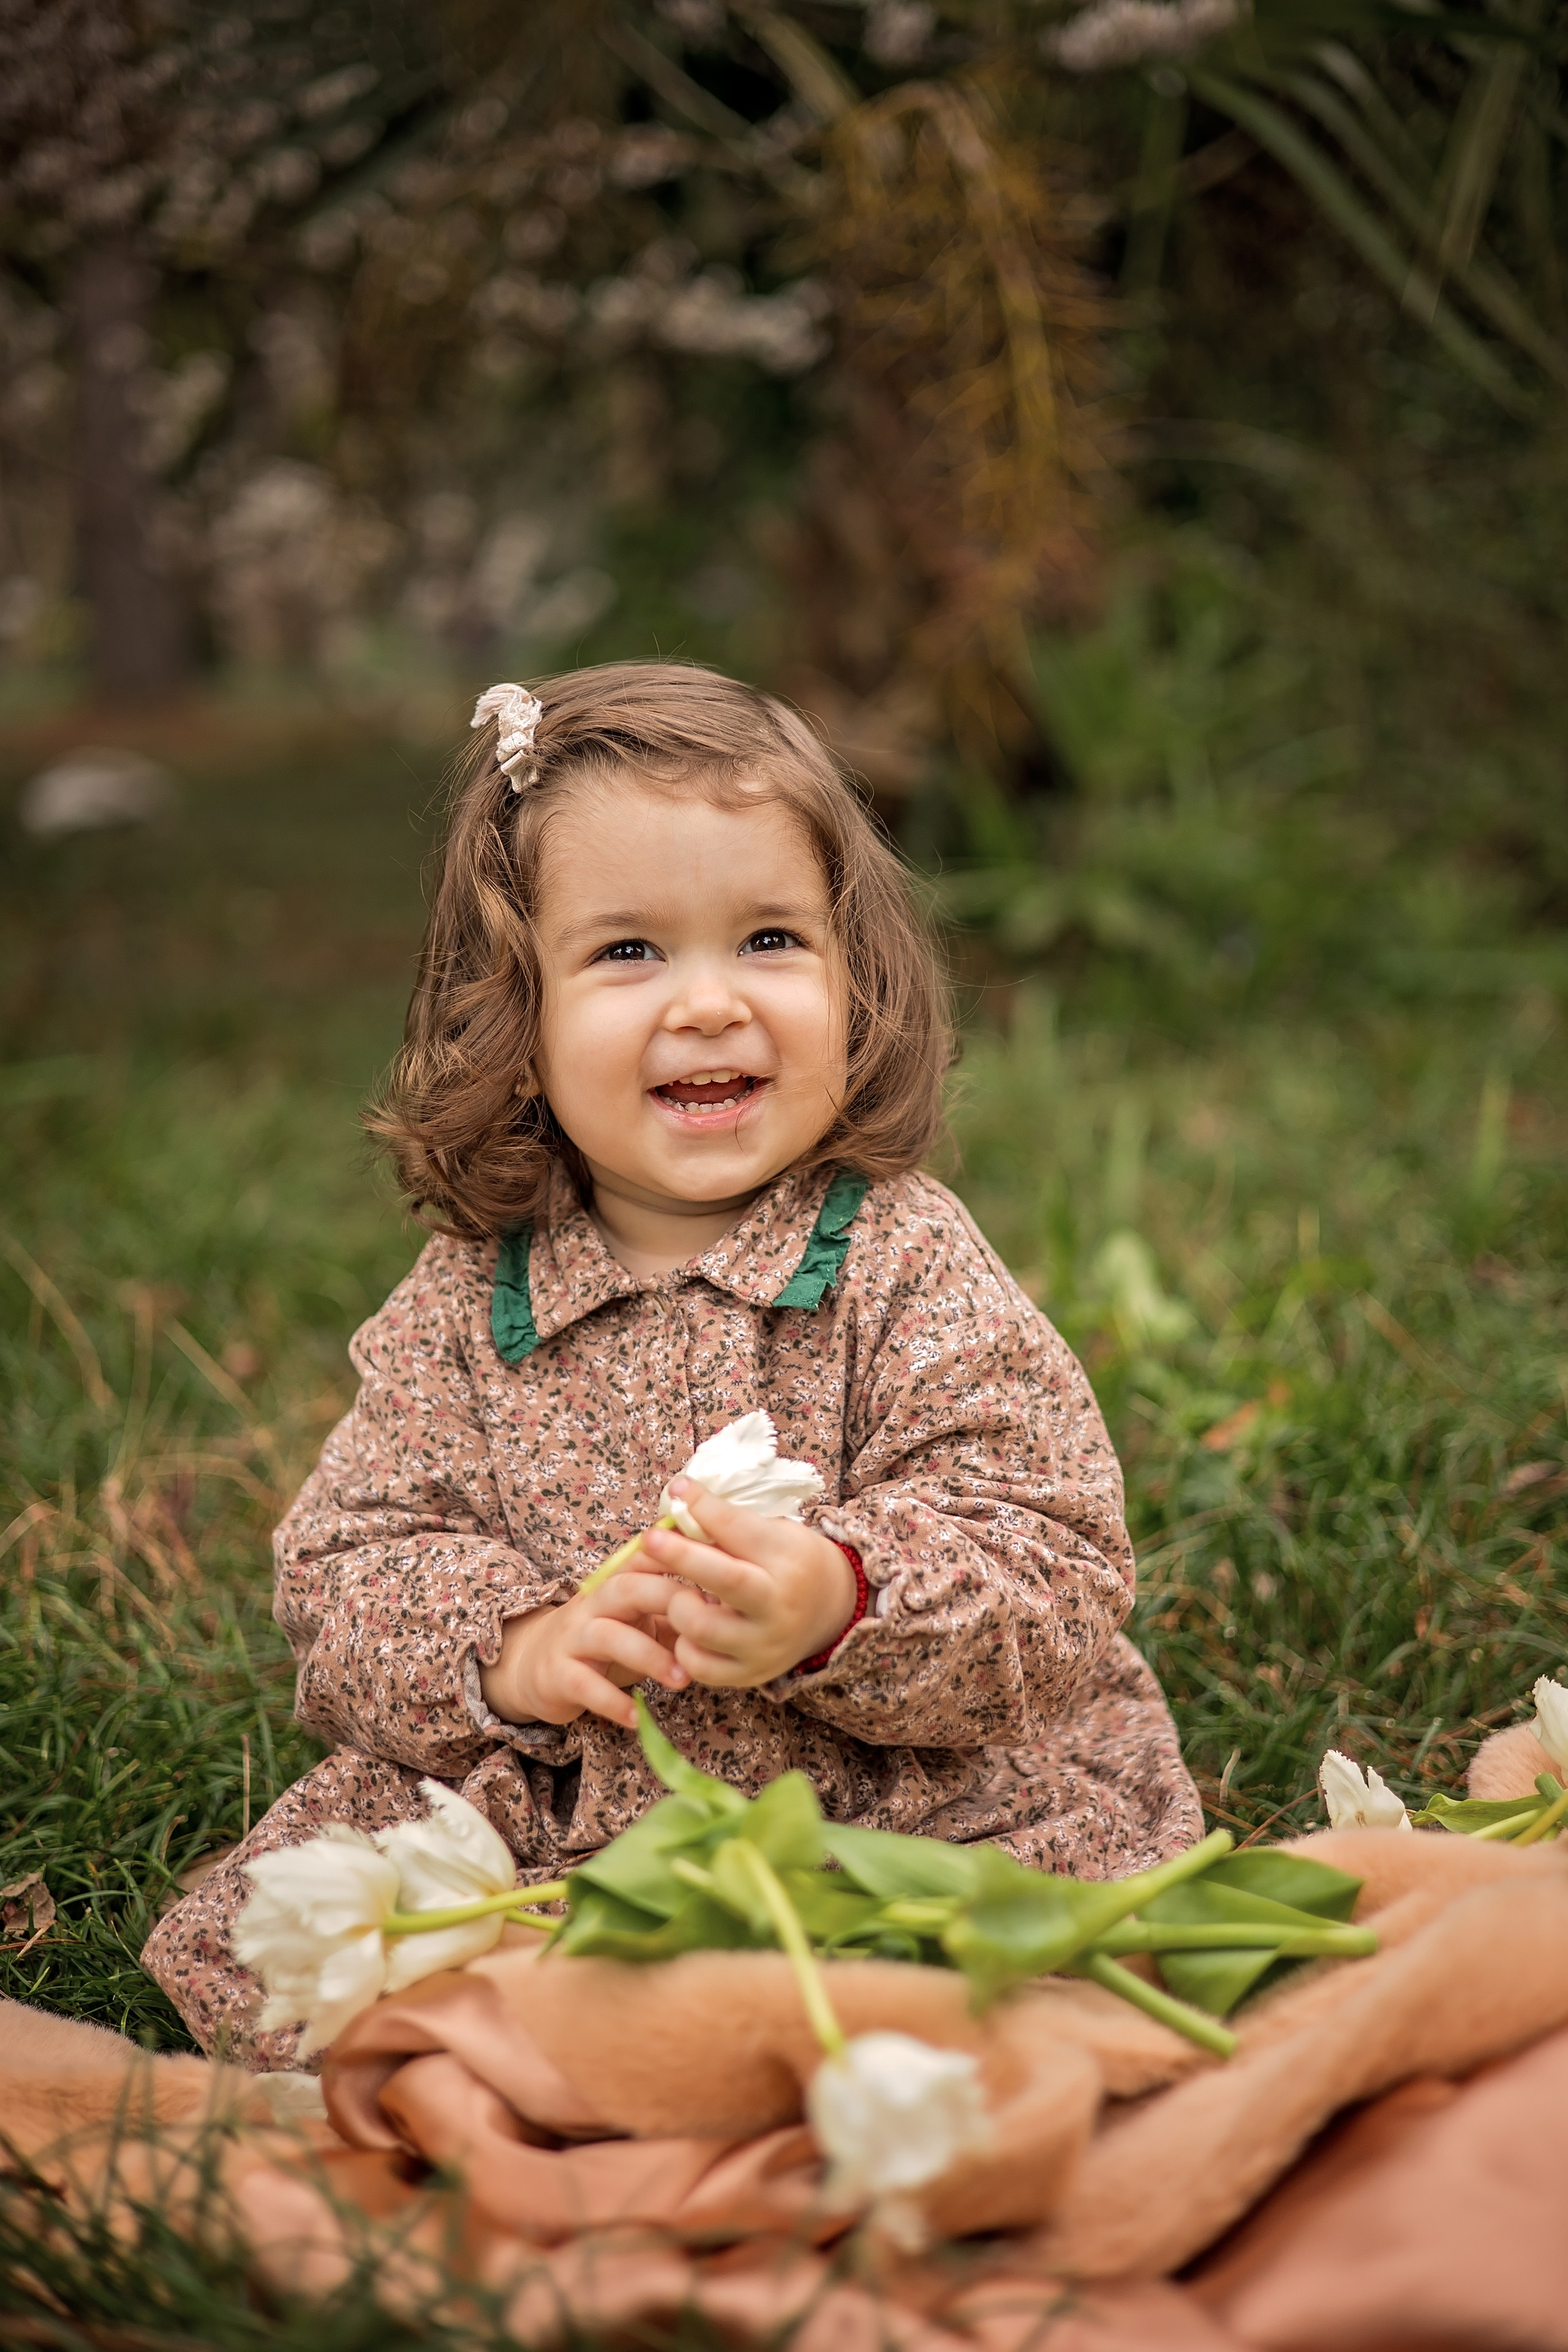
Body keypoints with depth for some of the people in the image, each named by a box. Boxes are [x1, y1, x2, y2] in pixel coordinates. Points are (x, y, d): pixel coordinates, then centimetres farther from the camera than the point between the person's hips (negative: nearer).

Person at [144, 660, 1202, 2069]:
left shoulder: (904, 1262, -8)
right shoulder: (464, 1310, 2)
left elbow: (1046, 1560, -13)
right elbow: (351, 1564, 2)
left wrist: (836, 1605, -33)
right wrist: (510, 1650, -19)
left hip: (926, 1811, -2)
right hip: (548, 1830, 3)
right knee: (251, 1954, -11)